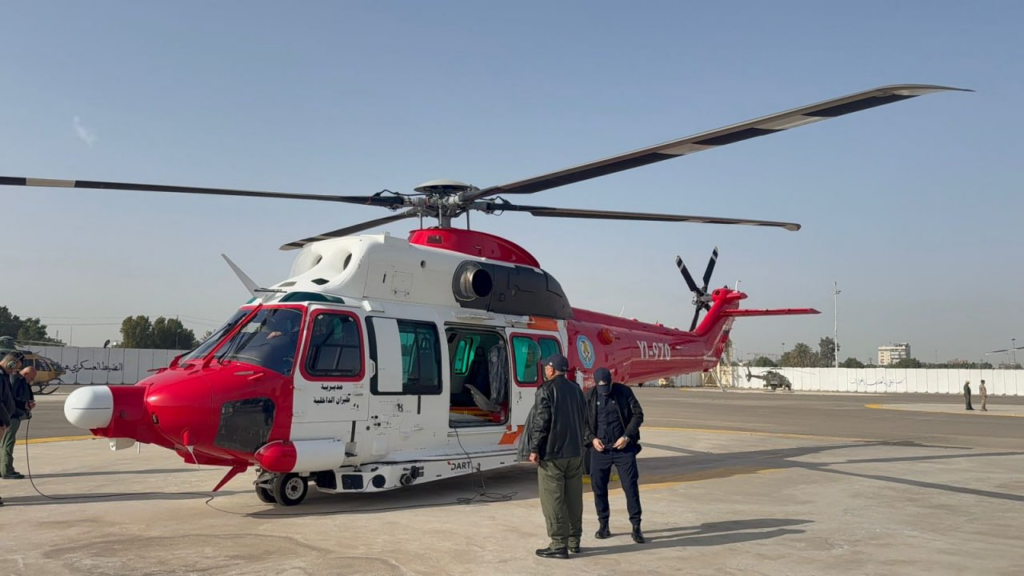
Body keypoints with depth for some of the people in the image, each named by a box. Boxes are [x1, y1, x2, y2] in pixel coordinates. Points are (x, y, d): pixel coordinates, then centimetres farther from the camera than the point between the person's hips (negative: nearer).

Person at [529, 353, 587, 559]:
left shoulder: (546, 390, -11)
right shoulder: (576, 389, 14)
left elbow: (541, 421, -17)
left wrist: (534, 449, -13)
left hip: (552, 454, -8)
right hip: (575, 453, 8)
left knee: (553, 500, -4)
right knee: (574, 498, 13)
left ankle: (559, 545, -4)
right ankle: (574, 541, 20)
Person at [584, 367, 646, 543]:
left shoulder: (624, 391, -4)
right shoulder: (589, 396, 1)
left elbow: (638, 415, -2)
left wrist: (627, 436, -11)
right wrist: (592, 438, -7)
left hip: (624, 448, -2)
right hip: (600, 449, 2)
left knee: (631, 486, -3)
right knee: (598, 487, 5)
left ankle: (636, 526, 6)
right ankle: (603, 524, 20)